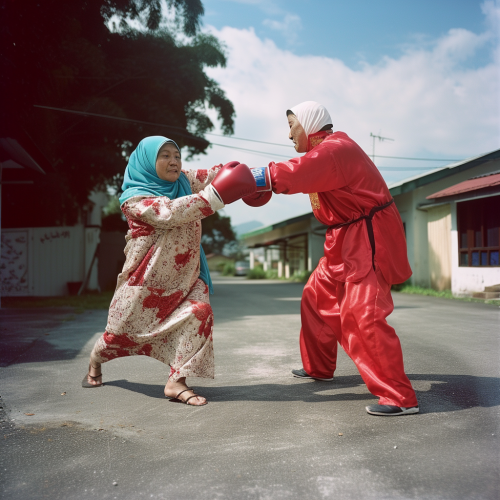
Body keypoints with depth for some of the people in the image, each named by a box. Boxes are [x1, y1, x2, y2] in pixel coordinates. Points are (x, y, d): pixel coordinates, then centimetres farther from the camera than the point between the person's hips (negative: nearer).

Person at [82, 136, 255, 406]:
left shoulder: (185, 180, 4)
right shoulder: (134, 198, -15)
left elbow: (215, 175, -8)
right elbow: (170, 213, -32)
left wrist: (241, 171, -29)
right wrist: (213, 196, -42)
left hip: (185, 277, 4)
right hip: (146, 279, -4)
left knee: (199, 312, -22)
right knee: (123, 331, 11)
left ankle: (177, 382, -15)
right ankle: (95, 361, 44)